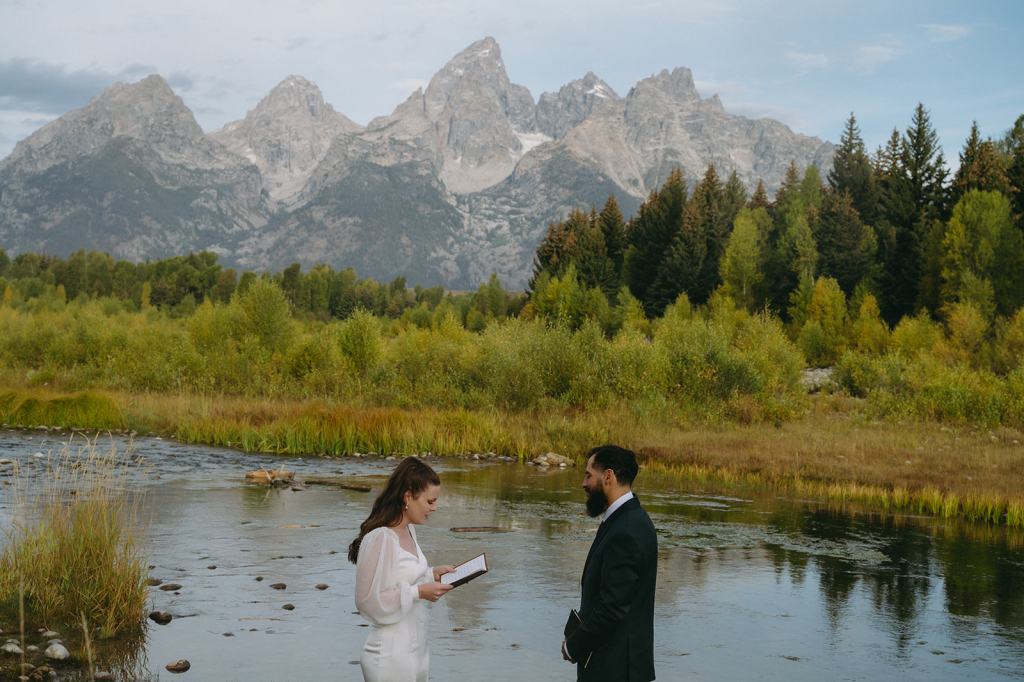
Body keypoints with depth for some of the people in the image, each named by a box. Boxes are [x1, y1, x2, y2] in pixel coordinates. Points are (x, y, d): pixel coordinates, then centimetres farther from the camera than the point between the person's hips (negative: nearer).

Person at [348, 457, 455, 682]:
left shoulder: (409, 530, 6)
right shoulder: (380, 538, -20)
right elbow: (369, 600, -20)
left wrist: (431, 574, 4)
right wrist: (419, 592, -19)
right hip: (391, 656, -8)